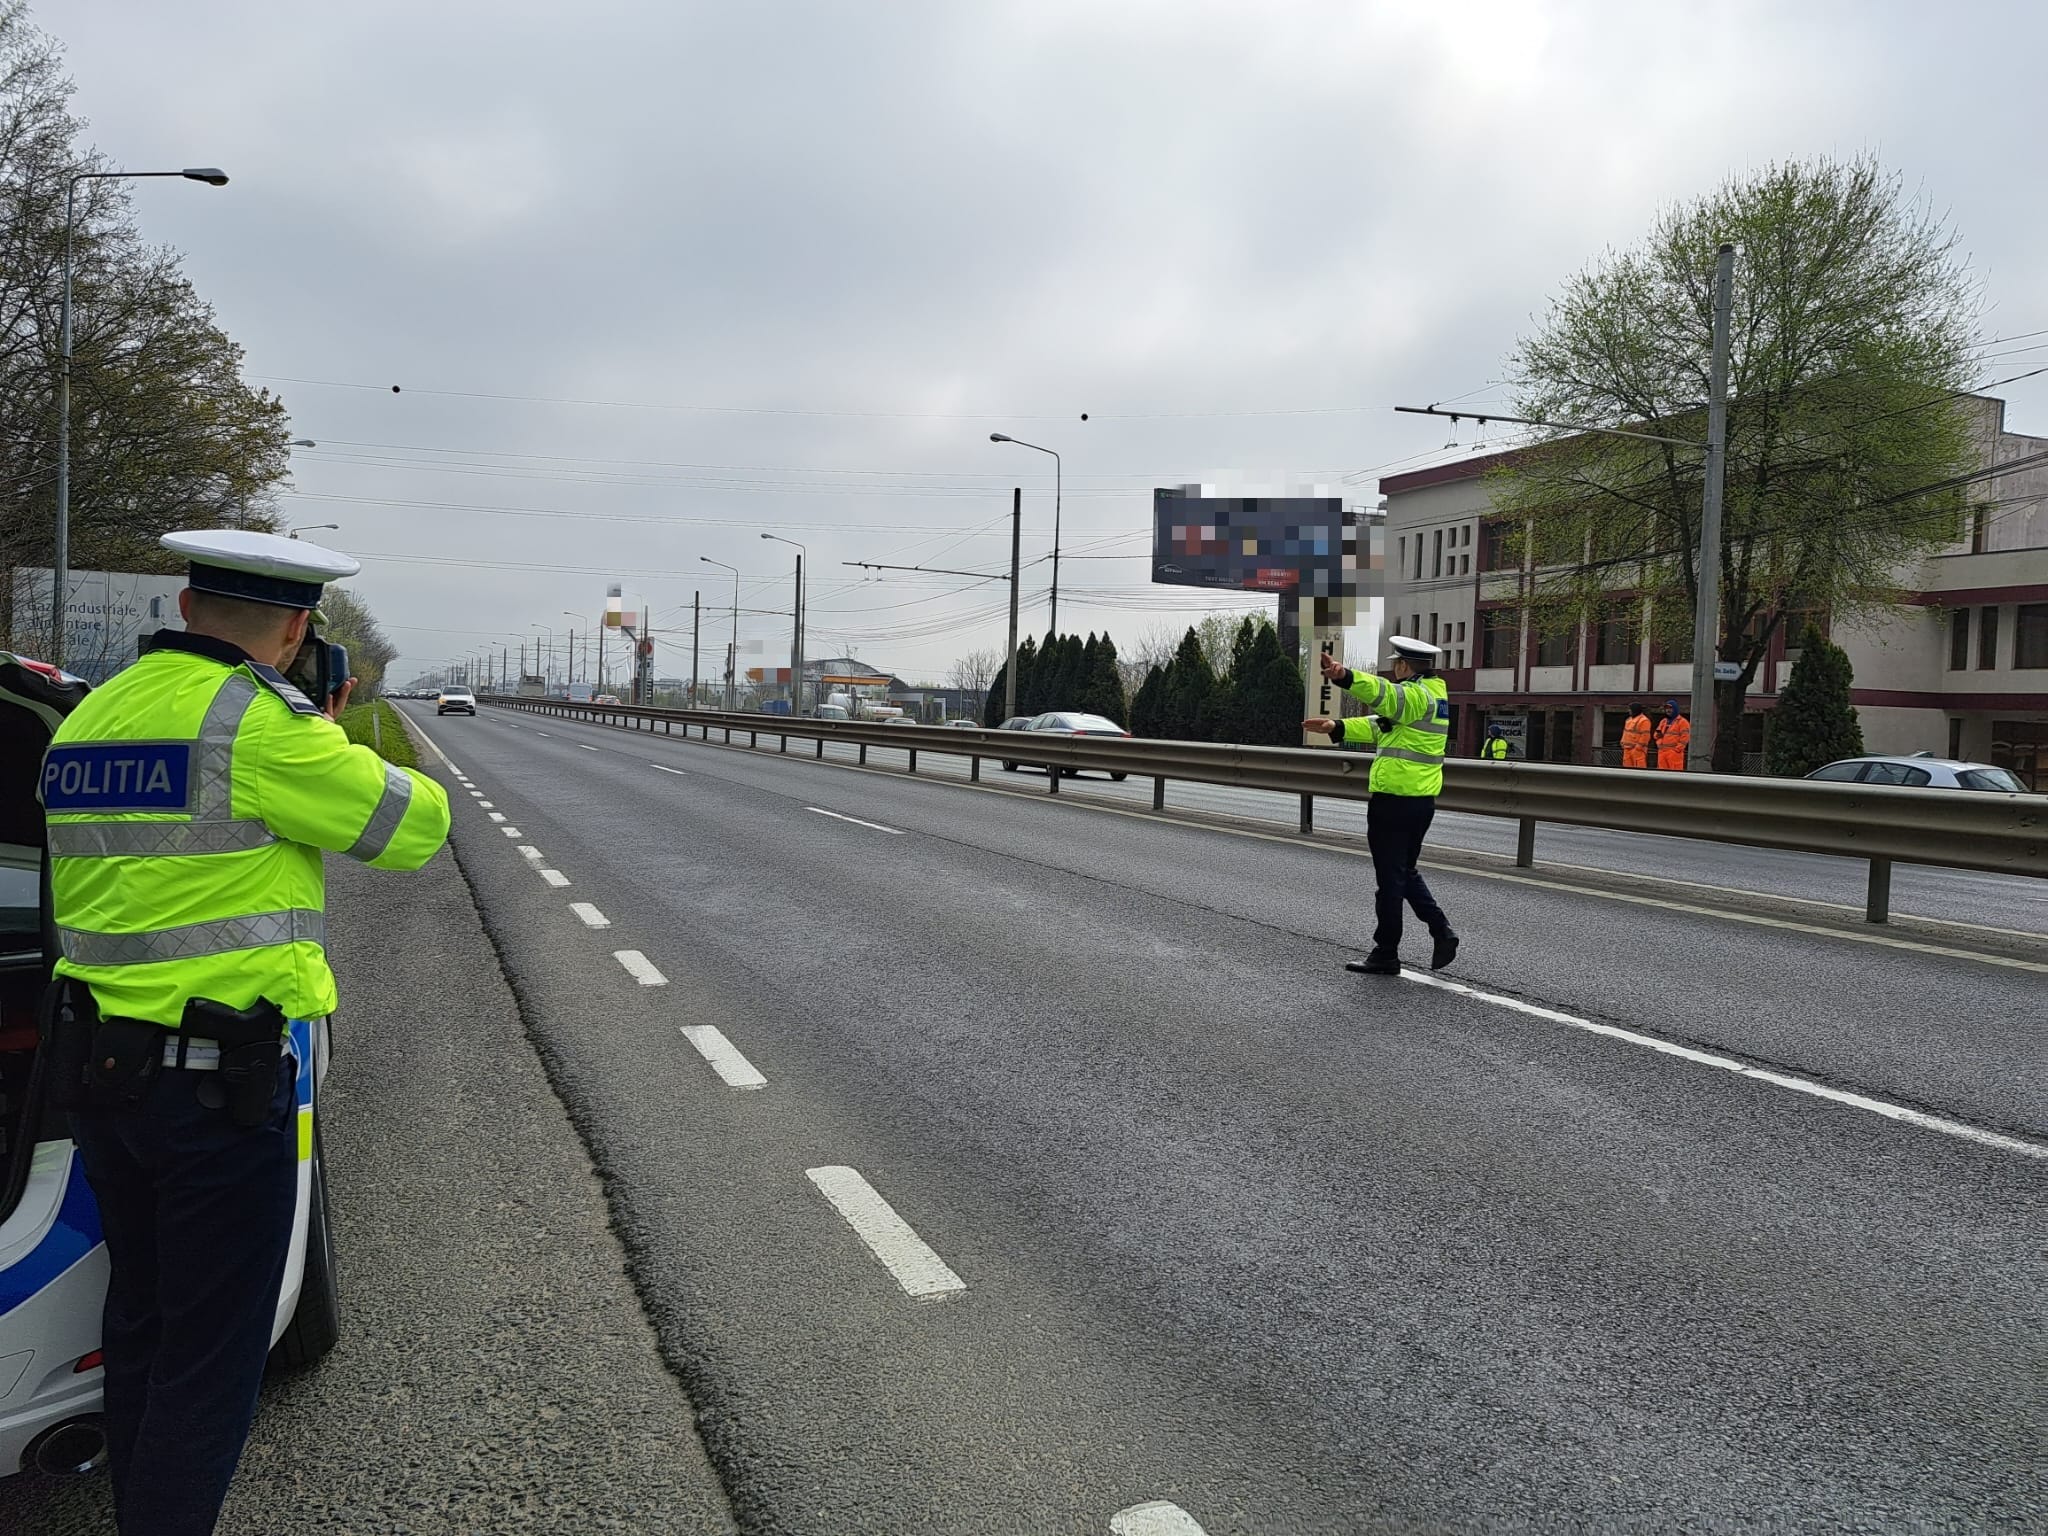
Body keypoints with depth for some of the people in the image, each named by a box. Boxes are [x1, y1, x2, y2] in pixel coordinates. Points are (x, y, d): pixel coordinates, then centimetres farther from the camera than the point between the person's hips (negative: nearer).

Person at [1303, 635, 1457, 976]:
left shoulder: (1417, 694, -15)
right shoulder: (1432, 695, 17)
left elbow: (1385, 695, -38)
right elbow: (1379, 727, 21)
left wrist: (1345, 677, -54)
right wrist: (1337, 728, 15)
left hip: (1394, 800, -10)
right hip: (1421, 799, 10)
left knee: (1390, 878, 0)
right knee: (1405, 872, 22)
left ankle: (1385, 954, 8)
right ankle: (1442, 932, 13)